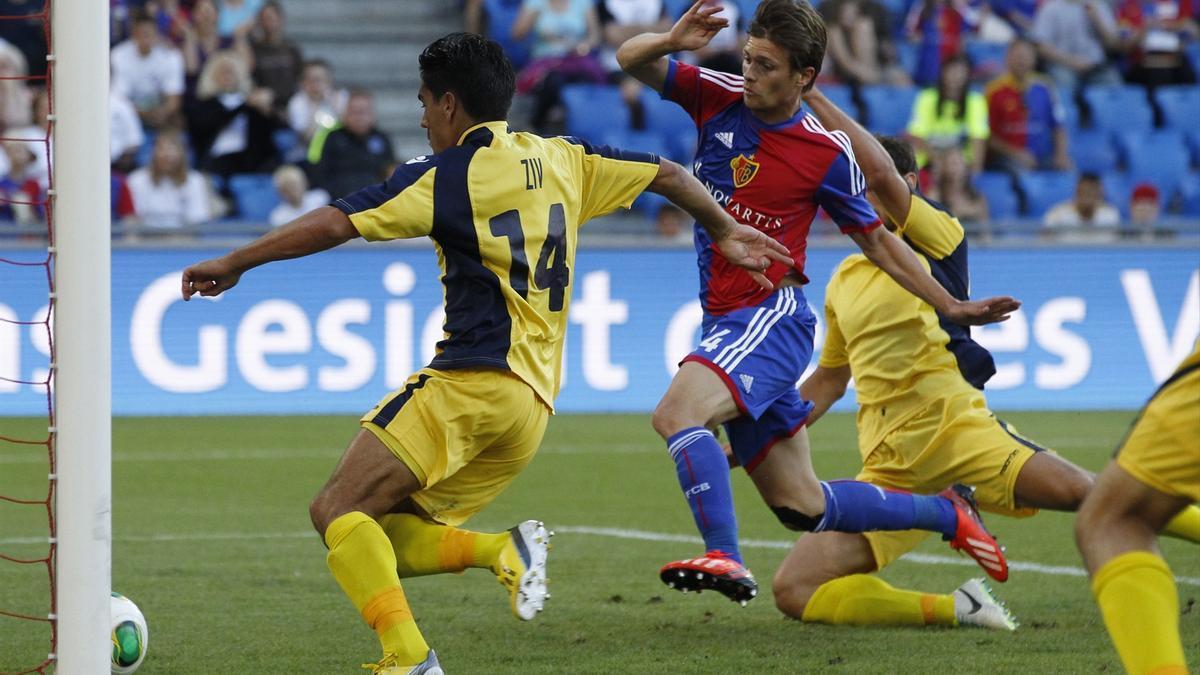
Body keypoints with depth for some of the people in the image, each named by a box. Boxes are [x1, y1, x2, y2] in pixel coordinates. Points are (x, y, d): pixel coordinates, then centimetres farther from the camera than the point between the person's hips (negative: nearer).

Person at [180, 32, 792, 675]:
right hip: (533, 401, 8)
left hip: (471, 381, -8)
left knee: (337, 510, -12)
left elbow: (335, 223, -10)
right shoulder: (561, 159, 15)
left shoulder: (444, 176, -4)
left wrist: (233, 264, -2)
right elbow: (667, 173, 24)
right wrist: (726, 230, 41)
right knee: (382, 538, 14)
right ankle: (506, 550, -6)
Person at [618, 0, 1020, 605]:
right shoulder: (719, 99, 4)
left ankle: (725, 560, -36)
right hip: (726, 322, 6)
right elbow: (631, 60, 3)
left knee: (676, 412, -32)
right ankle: (946, 514, 27)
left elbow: (876, 241, 7)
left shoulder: (827, 153, -5)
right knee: (801, 505, 10)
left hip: (771, 317, -6)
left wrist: (951, 307, 7)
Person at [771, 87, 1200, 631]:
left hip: (949, 420, -5)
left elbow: (880, 172, -14)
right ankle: (955, 609, -3)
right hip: (889, 465, 5)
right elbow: (829, 378, 36)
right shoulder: (843, 283, 22)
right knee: (794, 592, -14)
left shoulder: (938, 237, 5)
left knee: (1086, 494, -28)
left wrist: (814, 99, -9)